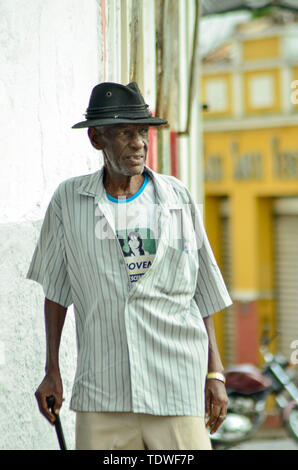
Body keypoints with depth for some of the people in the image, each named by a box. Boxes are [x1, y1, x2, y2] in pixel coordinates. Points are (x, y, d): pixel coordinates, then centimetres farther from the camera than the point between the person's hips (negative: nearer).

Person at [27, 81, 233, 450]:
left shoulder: (178, 199, 5)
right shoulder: (68, 201, 4)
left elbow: (203, 293, 10)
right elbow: (56, 288, 13)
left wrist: (215, 373, 7)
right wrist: (51, 371, 12)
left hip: (177, 391, 0)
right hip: (100, 394, 0)